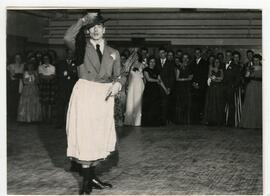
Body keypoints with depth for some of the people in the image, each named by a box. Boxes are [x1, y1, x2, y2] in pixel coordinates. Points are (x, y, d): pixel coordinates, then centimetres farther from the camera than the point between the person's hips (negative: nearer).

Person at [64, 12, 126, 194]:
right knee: (85, 135, -5)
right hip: (85, 94, -4)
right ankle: (87, 180, 2)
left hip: (104, 97, 4)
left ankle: (92, 175, 21)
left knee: (99, 137, 8)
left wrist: (118, 83, -9)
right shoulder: (82, 46, 1)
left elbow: (119, 75, 13)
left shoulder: (113, 52, 13)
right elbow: (68, 38, -20)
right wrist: (84, 19, -19)